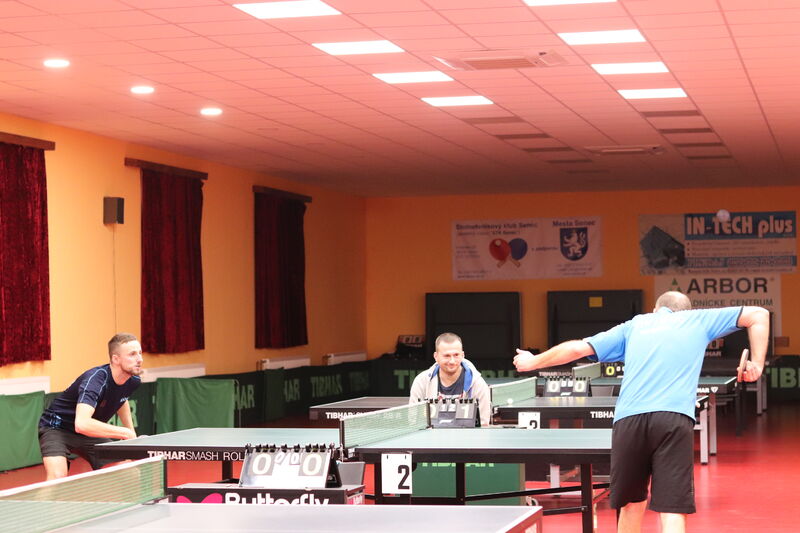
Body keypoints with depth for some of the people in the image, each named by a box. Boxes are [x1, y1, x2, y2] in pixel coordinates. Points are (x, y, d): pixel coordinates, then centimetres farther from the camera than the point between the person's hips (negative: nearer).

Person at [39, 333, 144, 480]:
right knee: (57, 477, -31)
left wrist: (131, 434, 12)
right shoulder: (95, 379, -34)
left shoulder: (133, 380, -9)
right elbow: (81, 424, -49)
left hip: (91, 432, 7)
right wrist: (124, 433, -42)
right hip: (57, 428, -7)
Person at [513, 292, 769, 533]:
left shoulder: (635, 325, 27)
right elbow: (758, 315, 24)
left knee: (632, 503, 20)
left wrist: (532, 362, 37)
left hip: (628, 419, 2)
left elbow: (578, 348, 24)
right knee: (672, 511, -8)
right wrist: (756, 365, 24)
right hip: (675, 420, -2)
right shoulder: (697, 319, 25)